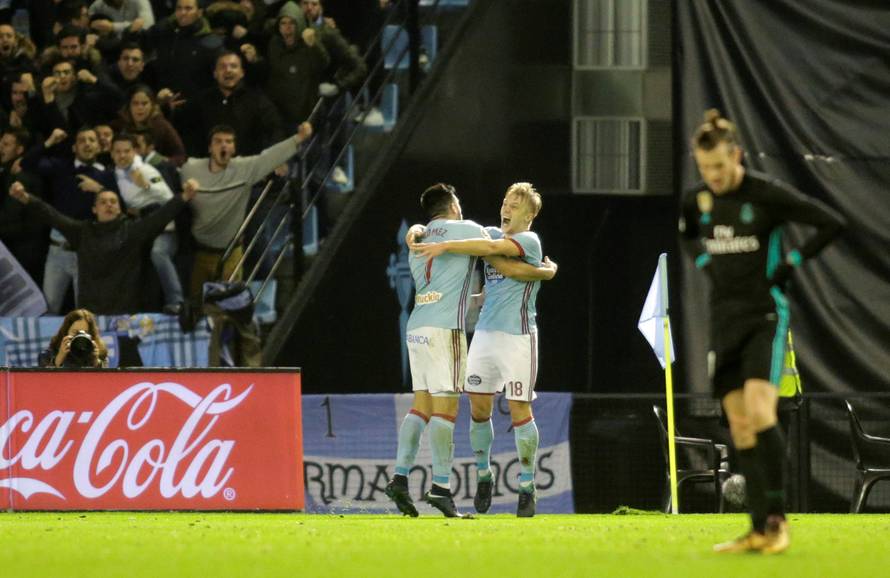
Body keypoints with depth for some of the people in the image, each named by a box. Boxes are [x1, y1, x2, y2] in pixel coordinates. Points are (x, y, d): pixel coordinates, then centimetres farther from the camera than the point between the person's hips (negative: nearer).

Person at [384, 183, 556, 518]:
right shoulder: (467, 230, 1)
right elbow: (509, 268, 0)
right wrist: (546, 273, 16)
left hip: (417, 327, 7)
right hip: (445, 329, -7)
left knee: (421, 405, 8)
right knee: (445, 406, -8)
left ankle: (400, 477, -1)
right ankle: (441, 486, -13)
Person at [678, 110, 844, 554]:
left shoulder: (767, 194, -12)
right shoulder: (699, 199, 4)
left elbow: (831, 223, -10)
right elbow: (684, 231, 28)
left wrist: (791, 263, -10)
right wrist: (705, 262, 11)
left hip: (765, 316, -6)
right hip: (725, 317, 6)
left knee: (759, 411, -22)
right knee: (740, 428, 2)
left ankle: (777, 517, -13)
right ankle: (759, 531, 5)